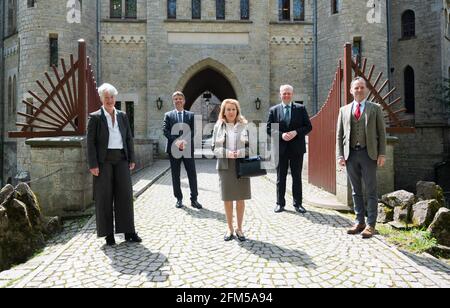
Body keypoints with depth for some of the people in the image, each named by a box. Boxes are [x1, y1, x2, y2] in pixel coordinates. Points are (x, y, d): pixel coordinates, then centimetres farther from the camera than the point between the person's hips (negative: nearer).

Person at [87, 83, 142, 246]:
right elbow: (91, 142, -4)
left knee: (125, 194, 2)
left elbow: (129, 138, 12)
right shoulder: (95, 117, 1)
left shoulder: (122, 116, 12)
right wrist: (93, 164, -11)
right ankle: (108, 233, 12)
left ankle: (128, 231, 10)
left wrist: (132, 159, 6)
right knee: (104, 197, 2)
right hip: (104, 160, -3)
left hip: (121, 159, 3)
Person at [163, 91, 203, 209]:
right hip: (173, 148, 0)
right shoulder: (168, 115, 9)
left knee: (192, 174, 0)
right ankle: (179, 199, 17)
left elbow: (193, 131, -1)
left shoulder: (191, 115, 10)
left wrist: (185, 141, -17)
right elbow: (165, 131, -2)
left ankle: (194, 199, 9)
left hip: (188, 148, 0)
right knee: (175, 175, 6)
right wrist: (176, 140, -17)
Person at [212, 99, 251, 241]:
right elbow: (214, 148, 3)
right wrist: (226, 153, -15)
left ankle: (239, 228, 21)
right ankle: (230, 229, 22)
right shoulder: (218, 126, 5)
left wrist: (241, 152, -17)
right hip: (225, 166, 1)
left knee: (240, 199, 6)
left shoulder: (244, 126, 3)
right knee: (227, 199, 6)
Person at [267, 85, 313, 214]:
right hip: (280, 148, 0)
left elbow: (308, 126, 2)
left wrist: (296, 132, -14)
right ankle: (280, 203, 18)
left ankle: (298, 203, 16)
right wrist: (281, 135, -14)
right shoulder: (274, 110, 5)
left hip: (297, 148, 0)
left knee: (297, 177, 7)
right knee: (280, 177, 8)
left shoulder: (300, 109, 5)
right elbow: (269, 129, 1)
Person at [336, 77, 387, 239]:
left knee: (371, 191, 2)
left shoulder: (375, 108, 7)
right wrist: (340, 155, 0)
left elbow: (381, 133, 4)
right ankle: (360, 222, 20)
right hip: (350, 154, 2)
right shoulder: (344, 110, 11)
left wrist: (382, 154, -5)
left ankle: (370, 225, 10)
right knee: (356, 190, 10)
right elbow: (339, 135, 9)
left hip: (368, 154, -2)